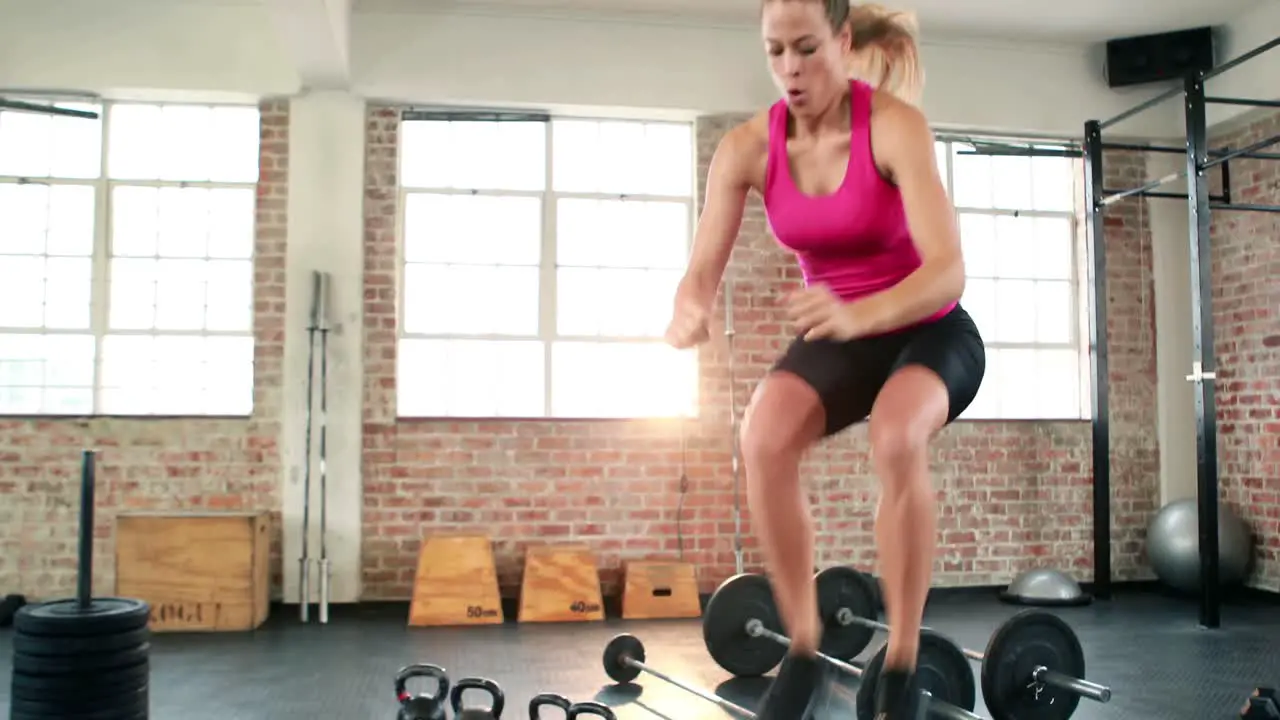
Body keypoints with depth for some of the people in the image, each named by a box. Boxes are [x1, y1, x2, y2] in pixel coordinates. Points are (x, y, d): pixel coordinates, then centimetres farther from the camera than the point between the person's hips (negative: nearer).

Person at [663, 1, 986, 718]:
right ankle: (805, 655, -13)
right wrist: (689, 311, -39)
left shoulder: (896, 126, -23)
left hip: (931, 332, -3)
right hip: (837, 338, 4)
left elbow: (948, 269, -31)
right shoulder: (747, 148, -11)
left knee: (896, 437, -37)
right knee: (764, 437, -28)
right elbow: (702, 273, -14)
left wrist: (860, 313, -50)